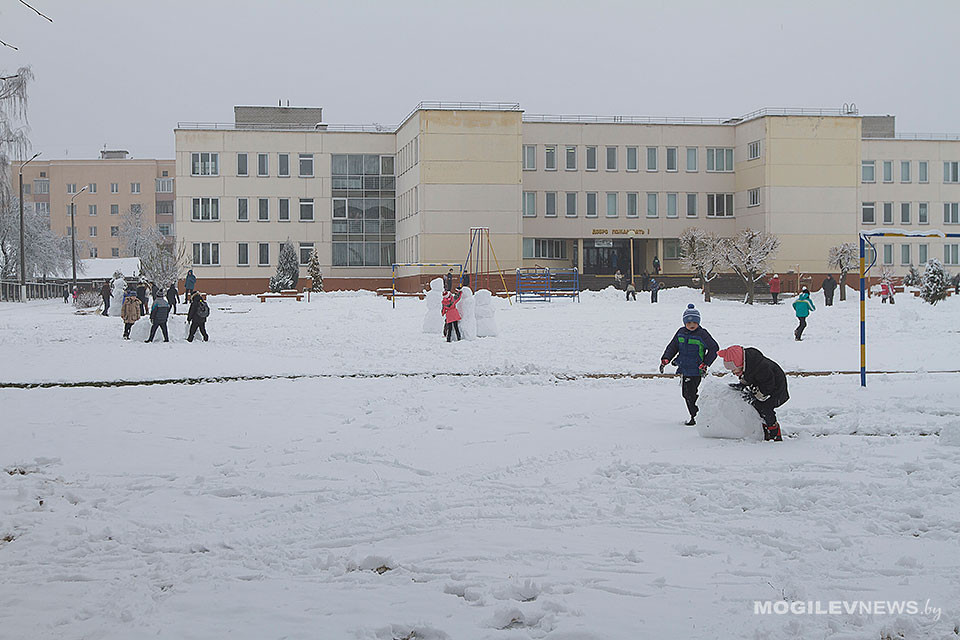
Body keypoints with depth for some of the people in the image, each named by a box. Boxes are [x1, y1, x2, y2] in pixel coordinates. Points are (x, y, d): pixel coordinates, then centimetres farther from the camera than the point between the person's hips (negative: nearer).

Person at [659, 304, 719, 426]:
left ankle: (696, 417, 4)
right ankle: (695, 415, 25)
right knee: (685, 393, 12)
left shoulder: (702, 334, -10)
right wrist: (665, 359, 1)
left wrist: (705, 364, -10)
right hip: (684, 369, 7)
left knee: (691, 394, -9)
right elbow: (673, 346, 14)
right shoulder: (681, 332, 6)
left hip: (696, 370, -7)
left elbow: (714, 348, -6)